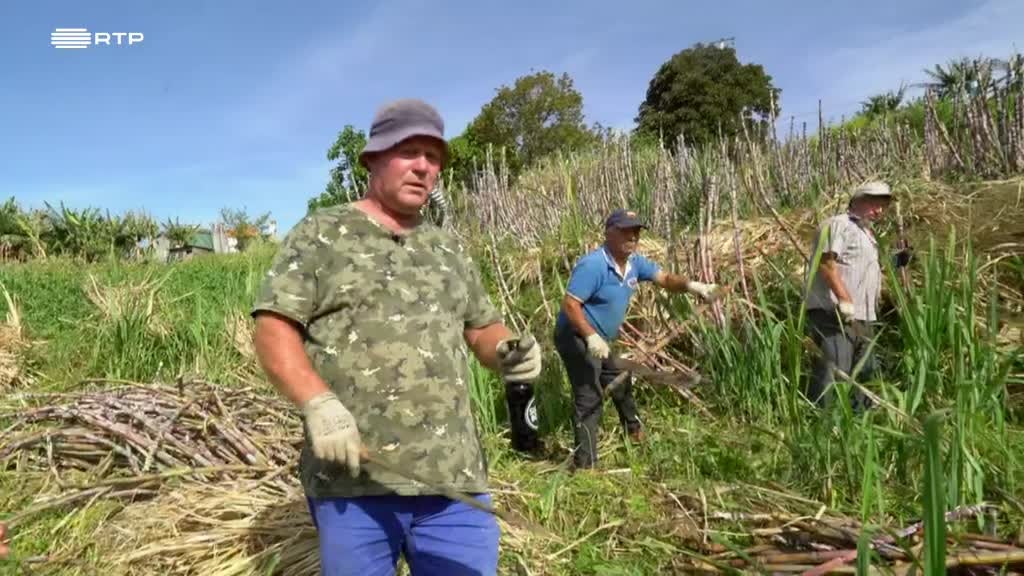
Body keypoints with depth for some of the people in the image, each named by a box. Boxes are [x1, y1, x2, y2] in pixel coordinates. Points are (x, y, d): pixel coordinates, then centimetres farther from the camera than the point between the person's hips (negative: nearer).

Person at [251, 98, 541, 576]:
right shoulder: (321, 234, 4)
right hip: (353, 479, -3)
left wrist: (507, 351, -1)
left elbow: (482, 328, 23)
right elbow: (273, 328, -3)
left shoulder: (450, 250, 18)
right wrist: (317, 402, -19)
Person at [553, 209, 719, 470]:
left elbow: (664, 278, 0)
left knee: (621, 382, 27)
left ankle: (633, 429, 52)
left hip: (599, 339, 10)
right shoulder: (593, 265, -26)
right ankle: (585, 463, -4)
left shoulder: (634, 262, 2)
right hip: (576, 337, -10)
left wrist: (691, 285, -20)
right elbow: (570, 304, -28)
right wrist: (591, 337, -34)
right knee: (589, 399, -11)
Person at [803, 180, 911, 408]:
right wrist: (844, 300, -27)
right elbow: (826, 262, -19)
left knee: (864, 376, 18)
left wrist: (895, 261, 23)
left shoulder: (867, 235, 26)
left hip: (861, 319, 10)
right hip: (833, 314, -10)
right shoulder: (838, 224, -5)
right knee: (831, 375, -15)